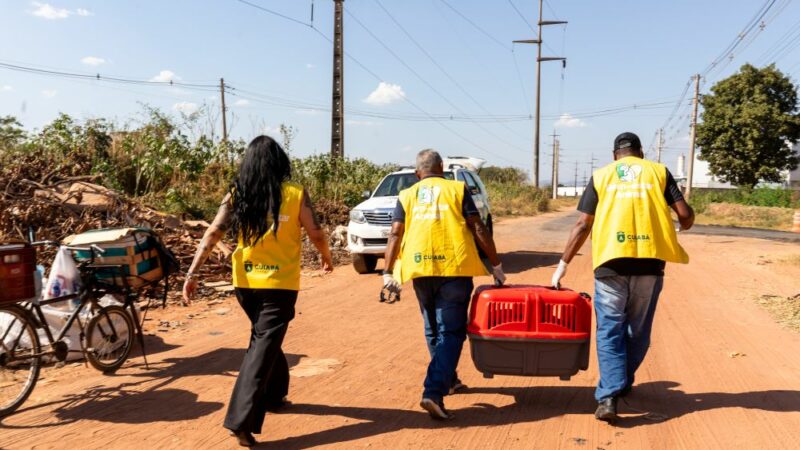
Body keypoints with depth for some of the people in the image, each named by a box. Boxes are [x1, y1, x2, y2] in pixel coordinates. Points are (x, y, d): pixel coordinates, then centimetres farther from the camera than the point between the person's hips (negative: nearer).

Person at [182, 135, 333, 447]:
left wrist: (193, 273, -4)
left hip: (246, 283, 4)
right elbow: (316, 234, 0)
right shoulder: (296, 194, -7)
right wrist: (326, 257, 19)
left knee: (264, 338, 25)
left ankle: (274, 394, 40)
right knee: (263, 346, -3)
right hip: (280, 284, -4)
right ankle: (241, 420, -11)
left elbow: (213, 233, -6)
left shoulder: (236, 195, 0)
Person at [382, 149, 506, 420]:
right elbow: (479, 229, 1)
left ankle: (448, 380, 35)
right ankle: (434, 392, -16)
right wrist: (496, 265, 7)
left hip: (420, 269, 3)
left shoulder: (407, 196, 14)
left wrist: (388, 272, 1)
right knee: (451, 332, -2)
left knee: (433, 330, 21)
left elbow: (395, 234, 3)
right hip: (454, 267, -3)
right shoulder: (458, 189, 7)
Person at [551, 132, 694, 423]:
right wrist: (683, 225, 29)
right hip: (649, 260, 1)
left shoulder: (601, 175, 11)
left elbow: (583, 225, 5)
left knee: (610, 330, 2)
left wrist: (563, 264, 11)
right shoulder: (659, 171, 12)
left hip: (611, 260, -1)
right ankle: (622, 384, 30)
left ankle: (608, 396, -11)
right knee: (638, 330, 17)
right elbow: (686, 215, 5)